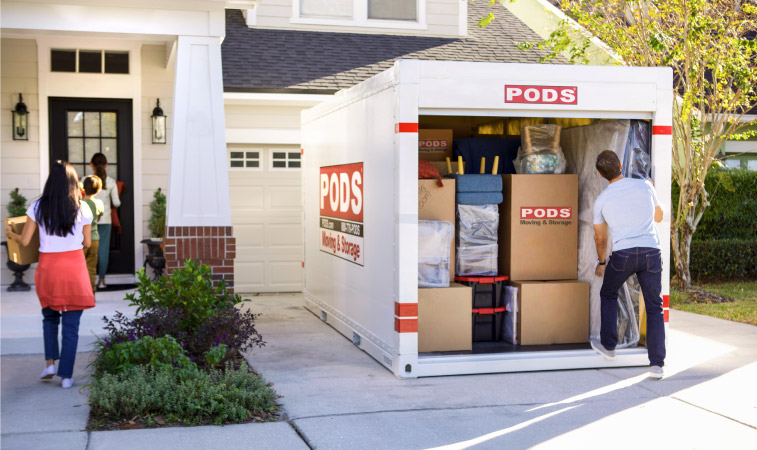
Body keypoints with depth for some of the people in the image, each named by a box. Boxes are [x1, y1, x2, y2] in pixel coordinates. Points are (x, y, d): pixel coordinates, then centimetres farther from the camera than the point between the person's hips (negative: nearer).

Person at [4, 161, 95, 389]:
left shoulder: (38, 207, -2)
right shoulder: (82, 210, -3)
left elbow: (25, 240, 2)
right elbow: (87, 243, 4)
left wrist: (11, 234, 23)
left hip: (48, 267, 1)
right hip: (74, 267, -1)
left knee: (50, 317, 23)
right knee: (71, 325, 5)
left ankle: (50, 362, 11)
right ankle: (66, 376, 6)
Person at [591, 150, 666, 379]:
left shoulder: (601, 200, 4)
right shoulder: (645, 186, 5)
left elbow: (600, 237, 16)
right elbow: (658, 217, 22)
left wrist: (601, 262, 33)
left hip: (623, 254, -1)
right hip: (651, 251, 1)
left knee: (608, 295, 25)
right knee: (654, 307, 9)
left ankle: (608, 346, 26)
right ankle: (656, 364, 2)